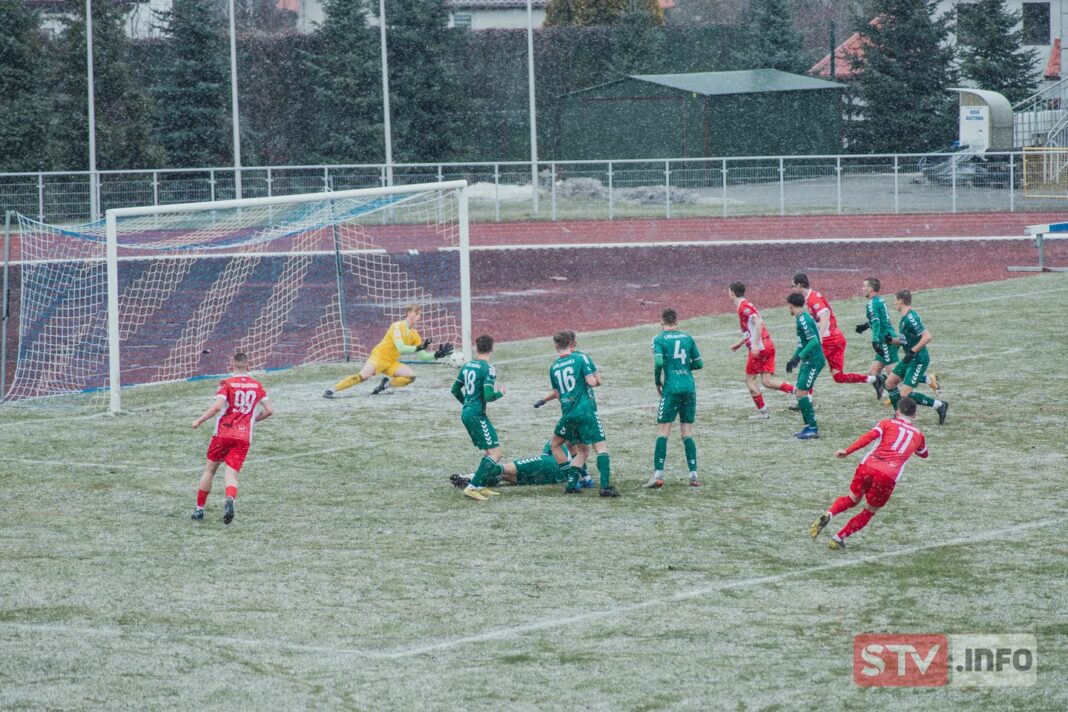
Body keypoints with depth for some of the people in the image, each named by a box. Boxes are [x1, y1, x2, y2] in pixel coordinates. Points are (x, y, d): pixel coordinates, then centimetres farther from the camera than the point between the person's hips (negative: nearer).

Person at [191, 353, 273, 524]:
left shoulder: (227, 384, -5)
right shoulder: (257, 386, 7)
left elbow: (217, 406, -18)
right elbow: (269, 410, 9)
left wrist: (199, 421, -7)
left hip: (223, 433, -2)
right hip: (244, 437, 2)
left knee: (209, 470, 14)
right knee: (231, 474, -3)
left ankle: (199, 509, 18)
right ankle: (229, 500, -34)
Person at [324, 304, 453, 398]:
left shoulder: (414, 334, 9)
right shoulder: (397, 326, -13)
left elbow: (422, 356, 9)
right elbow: (400, 348, -24)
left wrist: (437, 355, -4)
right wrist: (419, 348, -28)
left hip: (391, 363, 7)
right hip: (379, 356, -7)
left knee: (411, 375, -12)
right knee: (363, 376, -29)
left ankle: (386, 384, 1)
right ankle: (332, 390, -27)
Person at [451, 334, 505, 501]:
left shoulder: (467, 366, 10)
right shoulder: (488, 369, -14)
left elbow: (455, 390, 20)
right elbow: (488, 396, -23)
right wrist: (500, 393, -2)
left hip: (466, 412, 9)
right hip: (477, 414, -9)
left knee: (489, 451, 19)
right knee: (496, 453, -9)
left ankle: (481, 486, 16)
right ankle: (472, 487, -18)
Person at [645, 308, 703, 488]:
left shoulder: (659, 339, -3)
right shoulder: (687, 337, 10)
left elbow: (658, 362, -16)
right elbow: (698, 363, 11)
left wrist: (657, 382, -1)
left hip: (671, 389, -4)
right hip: (690, 388, 4)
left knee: (662, 432, -1)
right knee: (687, 433, 9)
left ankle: (658, 475, -8)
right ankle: (693, 475, 4)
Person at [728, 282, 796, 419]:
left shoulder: (743, 306, -10)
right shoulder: (745, 305, 20)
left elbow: (758, 323, -24)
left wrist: (755, 345, -28)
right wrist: (739, 344, 37)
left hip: (760, 347, -8)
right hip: (769, 346, 8)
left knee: (750, 379, 3)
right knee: (766, 382, 3)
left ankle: (762, 411, 2)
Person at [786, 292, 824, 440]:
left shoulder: (803, 319, -17)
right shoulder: (801, 318, 14)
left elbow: (814, 341, -25)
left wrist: (799, 357, -26)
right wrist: (794, 358, 26)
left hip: (814, 361, -10)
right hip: (808, 361, 10)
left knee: (801, 392, -11)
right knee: (799, 393, 12)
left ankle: (813, 428, -8)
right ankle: (809, 426, 17)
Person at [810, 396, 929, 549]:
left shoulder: (888, 423, 15)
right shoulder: (918, 434, 21)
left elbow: (869, 436, -3)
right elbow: (923, 454, 42)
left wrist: (847, 451, -6)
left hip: (868, 466, 1)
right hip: (888, 477, -1)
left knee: (852, 499, 23)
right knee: (869, 512, 19)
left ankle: (827, 515, -6)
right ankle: (839, 538, 7)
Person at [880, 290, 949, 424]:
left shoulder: (910, 318, -22)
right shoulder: (905, 318, 10)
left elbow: (927, 337, -29)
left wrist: (913, 351, -28)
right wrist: (891, 340, 5)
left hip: (918, 360, -10)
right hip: (909, 359, 10)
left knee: (905, 394, -12)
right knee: (890, 383, 13)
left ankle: (940, 405, 0)